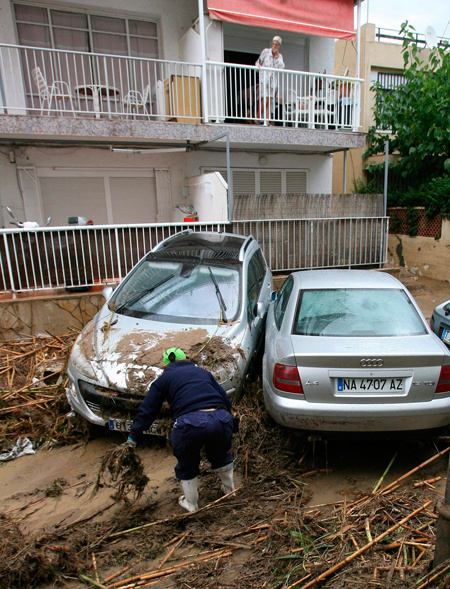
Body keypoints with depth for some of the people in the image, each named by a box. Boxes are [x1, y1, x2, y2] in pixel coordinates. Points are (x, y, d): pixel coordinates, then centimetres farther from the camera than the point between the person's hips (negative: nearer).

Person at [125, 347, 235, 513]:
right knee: (221, 455, 33)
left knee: (187, 466, 25)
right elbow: (226, 401, 27)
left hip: (190, 423, -3)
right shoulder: (203, 372, 27)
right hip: (221, 419, 4)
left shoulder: (163, 379, 20)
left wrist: (132, 438, 22)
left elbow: (146, 411, 16)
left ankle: (191, 505, 42)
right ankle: (230, 491, 52)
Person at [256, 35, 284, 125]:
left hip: (273, 81, 4)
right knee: (264, 100, -16)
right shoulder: (265, 51, 4)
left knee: (269, 102, -4)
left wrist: (277, 55, -6)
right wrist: (259, 65, -14)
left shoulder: (280, 56, 12)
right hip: (264, 79, -4)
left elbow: (282, 67, -3)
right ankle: (258, 119, -7)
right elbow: (258, 62, 9)